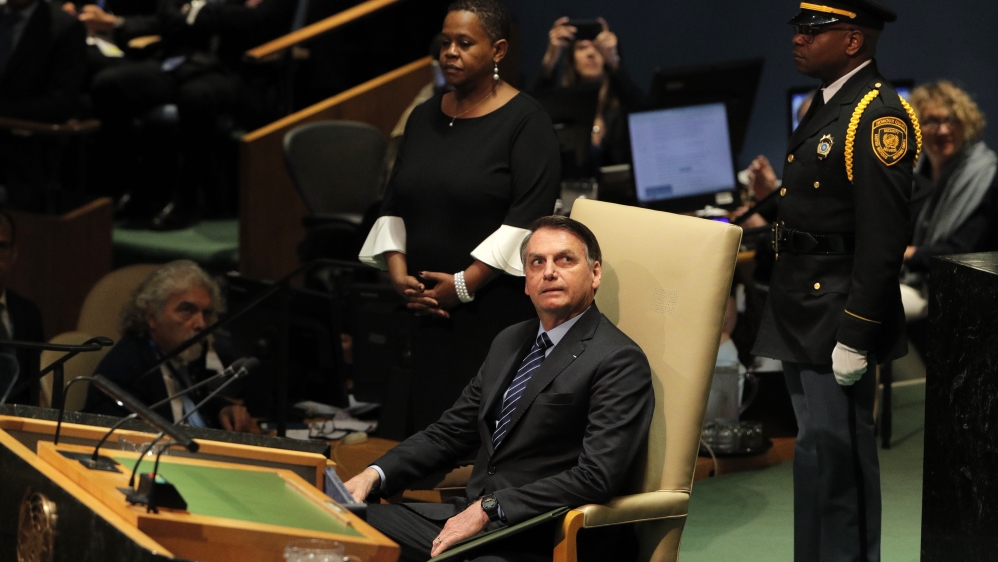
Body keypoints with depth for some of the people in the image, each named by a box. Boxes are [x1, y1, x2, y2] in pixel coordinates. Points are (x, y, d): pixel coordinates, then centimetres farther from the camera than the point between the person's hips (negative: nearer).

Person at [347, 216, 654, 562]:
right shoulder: (510, 342, 19)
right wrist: (374, 475, 4)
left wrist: (488, 508, -19)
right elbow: (449, 433, 22)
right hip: (469, 516, 8)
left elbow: (596, 477, -18)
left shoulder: (620, 362, -8)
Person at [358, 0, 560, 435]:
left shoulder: (525, 121, -5)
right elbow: (394, 205, 17)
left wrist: (464, 284, -14)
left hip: (497, 307, -6)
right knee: (428, 415, -1)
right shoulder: (424, 118, 15)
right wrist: (398, 272, 1)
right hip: (428, 307, 6)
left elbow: (528, 218, -13)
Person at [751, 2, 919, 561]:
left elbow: (883, 237, -21)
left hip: (839, 315, -10)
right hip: (802, 318, 10)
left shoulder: (880, 116, -16)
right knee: (814, 450, 16)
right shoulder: (825, 106, 14)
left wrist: (854, 336, -22)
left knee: (838, 454, -5)